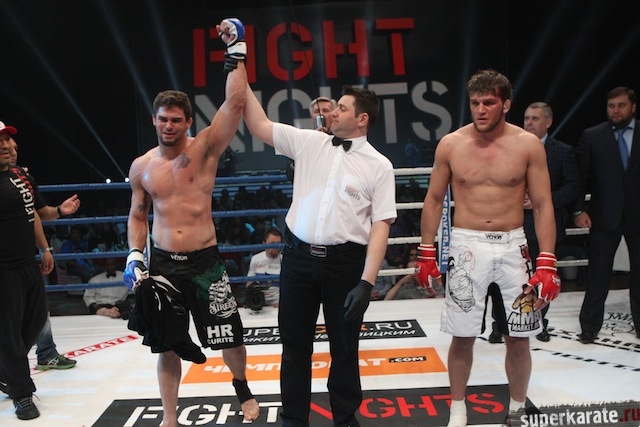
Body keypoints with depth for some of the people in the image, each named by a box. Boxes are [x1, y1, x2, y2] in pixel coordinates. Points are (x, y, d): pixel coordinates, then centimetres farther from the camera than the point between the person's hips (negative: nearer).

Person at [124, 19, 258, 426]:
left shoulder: (205, 149, -6)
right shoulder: (141, 166, 4)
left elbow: (235, 103, -16)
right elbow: (138, 216, 14)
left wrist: (236, 50, -16)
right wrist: (135, 257, 2)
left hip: (206, 261, -2)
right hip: (163, 264, 2)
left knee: (230, 339, 7)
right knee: (167, 347, 10)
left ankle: (242, 386, 39)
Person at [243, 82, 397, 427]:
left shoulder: (379, 165, -3)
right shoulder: (309, 142, 5)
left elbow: (380, 226, -7)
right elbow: (259, 125, 8)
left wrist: (366, 282, -14)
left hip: (345, 261, -2)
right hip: (298, 256, 3)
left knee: (344, 346, 13)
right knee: (295, 343, 13)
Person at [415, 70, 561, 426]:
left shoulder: (528, 145, -3)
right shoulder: (451, 145, -2)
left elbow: (543, 205, -1)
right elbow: (434, 200, 6)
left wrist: (547, 263, -8)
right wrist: (427, 253, 5)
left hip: (513, 247, 1)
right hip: (467, 246, 0)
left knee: (519, 338, 8)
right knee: (463, 337, 5)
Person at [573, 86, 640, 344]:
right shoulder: (592, 136, 1)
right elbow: (581, 176, -1)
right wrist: (579, 210, -9)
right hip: (604, 215, -1)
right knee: (598, 274, 4)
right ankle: (590, 327, 14)